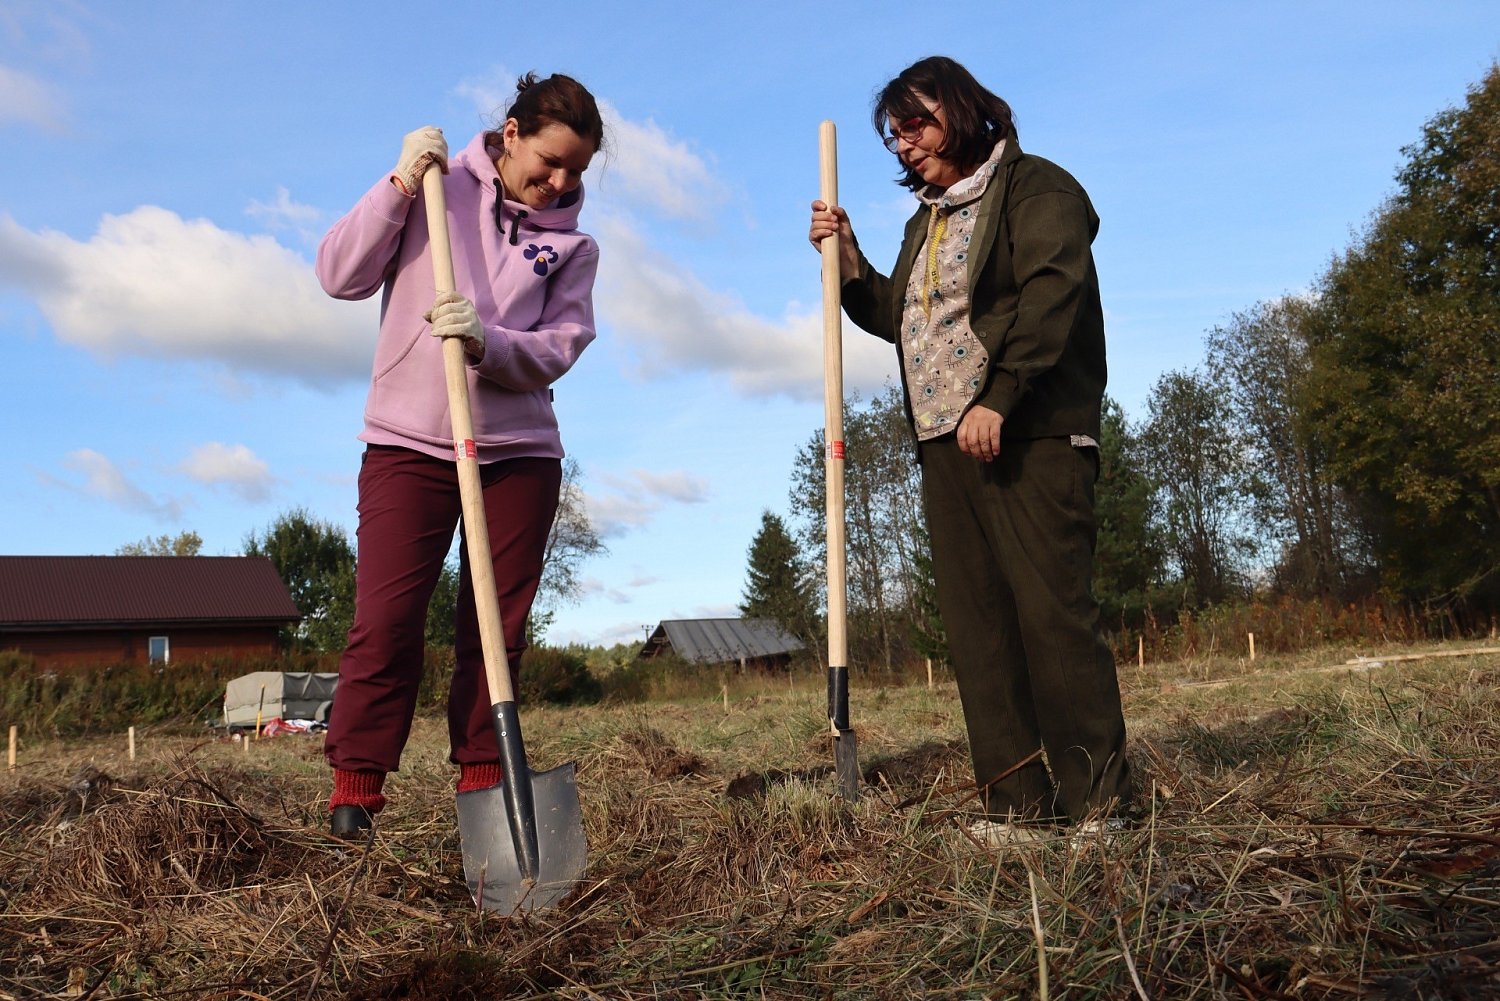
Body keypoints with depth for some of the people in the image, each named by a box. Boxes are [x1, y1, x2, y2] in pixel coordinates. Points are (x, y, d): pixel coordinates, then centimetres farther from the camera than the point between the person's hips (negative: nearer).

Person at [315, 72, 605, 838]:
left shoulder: (573, 244, 9)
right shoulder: (438, 189, 5)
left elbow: (556, 350, -3)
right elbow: (340, 275, -1)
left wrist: (486, 342, -22)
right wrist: (399, 186, -9)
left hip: (518, 453, 2)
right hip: (409, 441, -2)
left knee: (498, 628, 4)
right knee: (385, 621, -6)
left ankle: (483, 781, 14)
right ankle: (355, 787, 3)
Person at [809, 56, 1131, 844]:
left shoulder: (1035, 187, 1)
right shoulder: (925, 221, 25)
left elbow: (1050, 295, -14)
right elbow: (900, 319, 28)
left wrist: (998, 398, -23)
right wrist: (849, 265, 12)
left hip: (1029, 438, -8)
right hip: (944, 445, 8)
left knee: (1053, 612, -10)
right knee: (977, 628, 3)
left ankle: (1096, 801, -1)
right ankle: (1017, 802, 7)